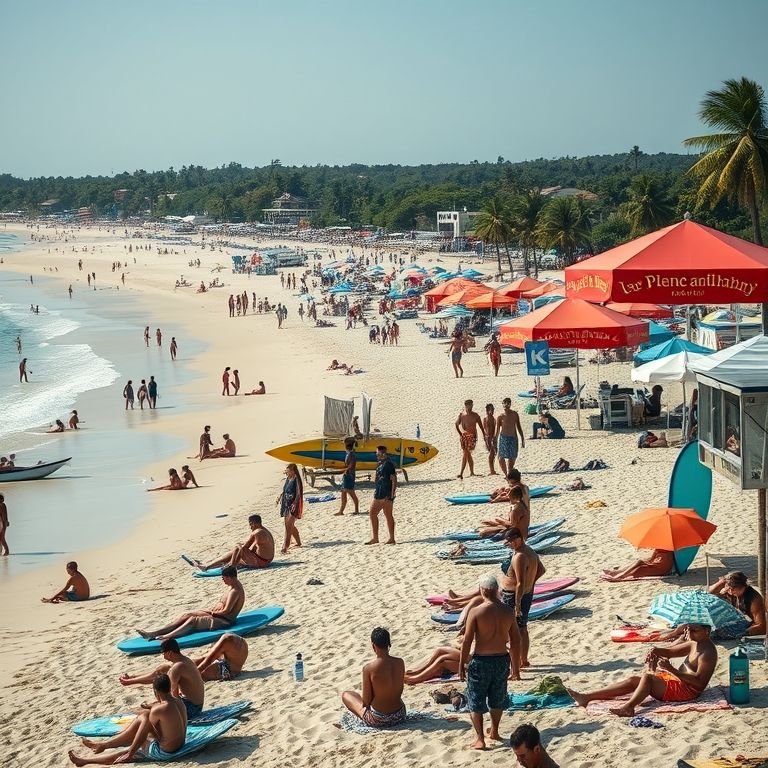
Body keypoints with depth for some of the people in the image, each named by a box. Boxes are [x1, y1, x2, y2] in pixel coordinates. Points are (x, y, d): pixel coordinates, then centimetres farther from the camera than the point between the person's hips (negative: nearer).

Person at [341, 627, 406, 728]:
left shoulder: (368, 668, -21)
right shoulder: (400, 662, -8)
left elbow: (366, 701, -12)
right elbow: (400, 691, 5)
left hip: (377, 720, -5)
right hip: (400, 716, 5)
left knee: (346, 695, 18)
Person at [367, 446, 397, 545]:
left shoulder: (388, 464, -13)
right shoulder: (380, 465, 15)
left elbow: (394, 480, -16)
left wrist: (391, 495, -20)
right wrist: (376, 490, 22)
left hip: (386, 495, -10)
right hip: (378, 494, 10)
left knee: (388, 515, -4)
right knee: (372, 513, 10)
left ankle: (391, 538, 3)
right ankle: (374, 538, 13)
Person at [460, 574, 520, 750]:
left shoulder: (476, 612, -15)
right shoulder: (508, 612, -2)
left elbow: (467, 640, -13)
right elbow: (515, 641, 5)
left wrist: (462, 665, -3)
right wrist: (515, 665, 16)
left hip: (481, 661, -4)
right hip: (502, 660, 4)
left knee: (476, 701, 8)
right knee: (497, 698, 22)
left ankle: (479, 739, 5)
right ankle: (494, 732, 37)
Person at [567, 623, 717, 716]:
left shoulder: (707, 653, -19)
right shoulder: (695, 643, 12)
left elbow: (699, 682, -29)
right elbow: (671, 651, 20)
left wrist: (672, 670, -33)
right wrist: (657, 651, -4)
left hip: (687, 690, -10)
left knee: (647, 677, -28)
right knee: (633, 680, 2)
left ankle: (629, 707, -46)